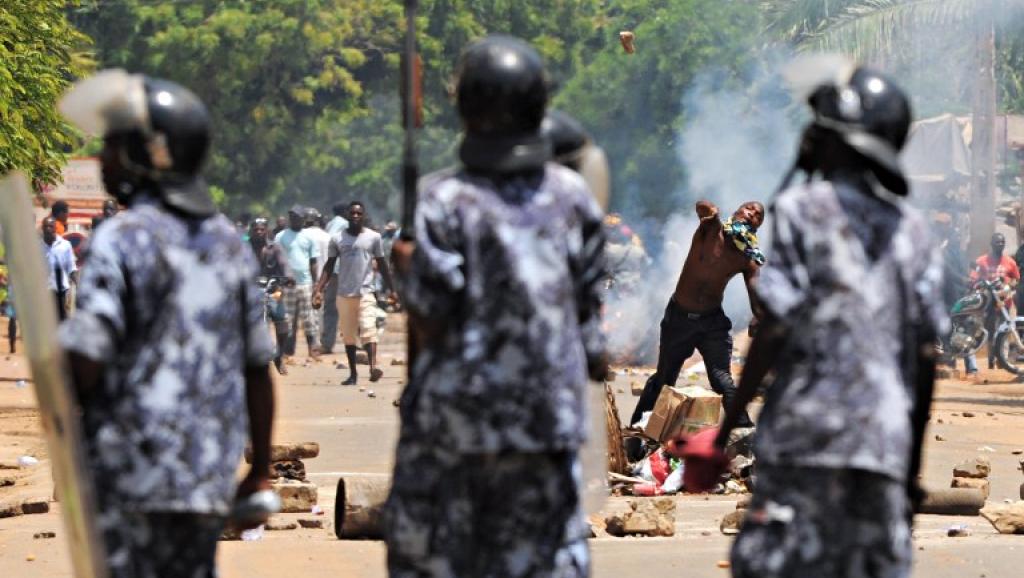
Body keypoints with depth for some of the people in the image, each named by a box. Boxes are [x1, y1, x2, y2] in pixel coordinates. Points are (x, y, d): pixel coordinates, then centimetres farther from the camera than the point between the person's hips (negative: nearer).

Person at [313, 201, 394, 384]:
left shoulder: (373, 237, 4)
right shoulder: (338, 239, 7)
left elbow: (382, 265, 10)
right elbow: (329, 266, 8)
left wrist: (390, 289, 7)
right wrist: (320, 289, -2)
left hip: (365, 292, -2)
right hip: (344, 293, 2)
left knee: (368, 330, -19)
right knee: (348, 335, 6)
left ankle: (373, 366, -31)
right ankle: (353, 374, 13)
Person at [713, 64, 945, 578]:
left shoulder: (803, 210, -1)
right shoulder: (913, 231, 15)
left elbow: (775, 329, -7)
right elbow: (927, 355, 12)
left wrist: (726, 426, -1)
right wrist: (914, 467, 18)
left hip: (806, 429, -5)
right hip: (885, 439, 5)